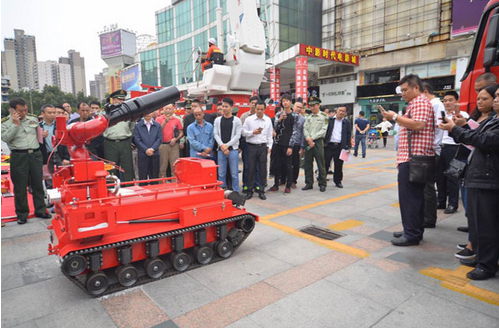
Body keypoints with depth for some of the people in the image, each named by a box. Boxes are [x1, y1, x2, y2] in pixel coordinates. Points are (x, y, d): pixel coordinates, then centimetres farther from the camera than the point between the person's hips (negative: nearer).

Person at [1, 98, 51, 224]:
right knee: (20, 187, 3)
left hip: (35, 155, 3)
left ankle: (40, 210, 19)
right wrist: (15, 124, -15)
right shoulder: (5, 122, 0)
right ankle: (22, 214, 15)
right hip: (18, 157, -3)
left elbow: (39, 132, 22)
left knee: (38, 184, 8)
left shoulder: (33, 119, 10)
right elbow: (5, 138, -13)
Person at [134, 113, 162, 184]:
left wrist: (153, 148, -12)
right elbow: (137, 140, -2)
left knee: (154, 176, 6)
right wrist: (146, 150, -12)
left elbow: (160, 138, 2)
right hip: (142, 155, -1)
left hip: (155, 154, 1)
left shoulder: (157, 125, 9)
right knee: (142, 176, 2)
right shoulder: (137, 126, 6)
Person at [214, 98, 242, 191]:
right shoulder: (217, 120, 10)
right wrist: (222, 145, -10)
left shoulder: (236, 120, 2)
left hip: (233, 149, -2)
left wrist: (227, 145, -11)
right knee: (221, 173, 7)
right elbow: (215, 134, 5)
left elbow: (237, 135, -4)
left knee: (234, 174, 2)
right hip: (221, 150, 3)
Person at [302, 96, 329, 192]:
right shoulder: (308, 117, 13)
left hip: (318, 142, -4)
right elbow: (305, 129, 6)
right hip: (308, 142, 5)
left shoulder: (324, 117, -1)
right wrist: (308, 139, -11)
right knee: (308, 164, 7)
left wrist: (312, 138, -14)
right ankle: (309, 183, 17)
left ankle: (322, 184, 10)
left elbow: (324, 130, -9)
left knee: (320, 164, -1)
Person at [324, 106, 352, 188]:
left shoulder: (347, 123, 9)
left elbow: (349, 135, 9)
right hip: (329, 145, -1)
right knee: (325, 164, 1)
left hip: (340, 147, 1)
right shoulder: (329, 120, 5)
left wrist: (348, 147, 2)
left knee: (339, 165, 7)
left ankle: (338, 181, 20)